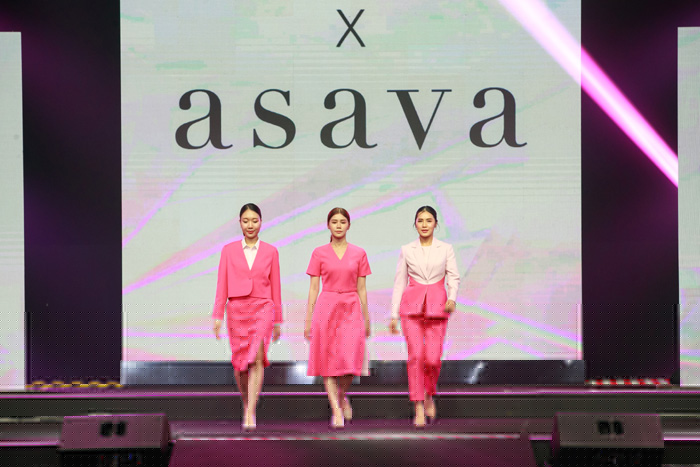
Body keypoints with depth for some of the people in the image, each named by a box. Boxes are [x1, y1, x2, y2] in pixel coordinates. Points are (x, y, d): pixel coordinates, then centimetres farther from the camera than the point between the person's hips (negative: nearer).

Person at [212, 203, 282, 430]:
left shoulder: (270, 251, 6)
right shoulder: (229, 250, 6)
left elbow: (275, 288, 9)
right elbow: (222, 285, 6)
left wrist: (277, 320, 10)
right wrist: (217, 316, -1)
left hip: (262, 309, -1)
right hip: (236, 309, 1)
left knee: (256, 359, -16)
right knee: (239, 363, 7)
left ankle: (250, 415, -18)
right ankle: (247, 404, 31)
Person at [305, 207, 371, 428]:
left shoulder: (359, 253, 6)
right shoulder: (319, 253, 3)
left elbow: (362, 289, 9)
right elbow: (313, 288, 4)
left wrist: (367, 319, 8)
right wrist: (308, 319, 1)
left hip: (351, 310, 1)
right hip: (326, 308, 0)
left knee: (350, 360, -8)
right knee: (328, 361, -2)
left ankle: (342, 395, 23)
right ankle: (336, 410, 4)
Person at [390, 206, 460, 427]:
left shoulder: (446, 249, 7)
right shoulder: (407, 250, 8)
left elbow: (453, 278, 2)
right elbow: (399, 283, 10)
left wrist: (452, 298, -19)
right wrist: (394, 315, 6)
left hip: (437, 305, 0)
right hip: (412, 303, 0)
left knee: (432, 358, -7)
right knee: (415, 355, -10)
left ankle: (429, 395, 23)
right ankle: (419, 409, -3)